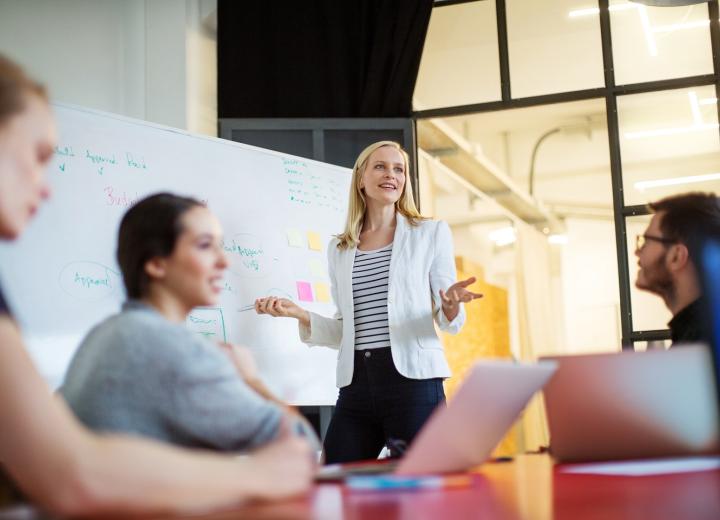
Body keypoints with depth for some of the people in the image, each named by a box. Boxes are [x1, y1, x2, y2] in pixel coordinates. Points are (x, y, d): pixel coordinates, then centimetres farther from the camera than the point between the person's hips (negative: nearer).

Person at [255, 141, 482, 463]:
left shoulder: (431, 233, 7)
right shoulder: (338, 250, 15)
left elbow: (448, 322, 5)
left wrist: (451, 306, -18)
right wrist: (298, 313, 2)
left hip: (413, 379, -3)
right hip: (355, 386, 3)